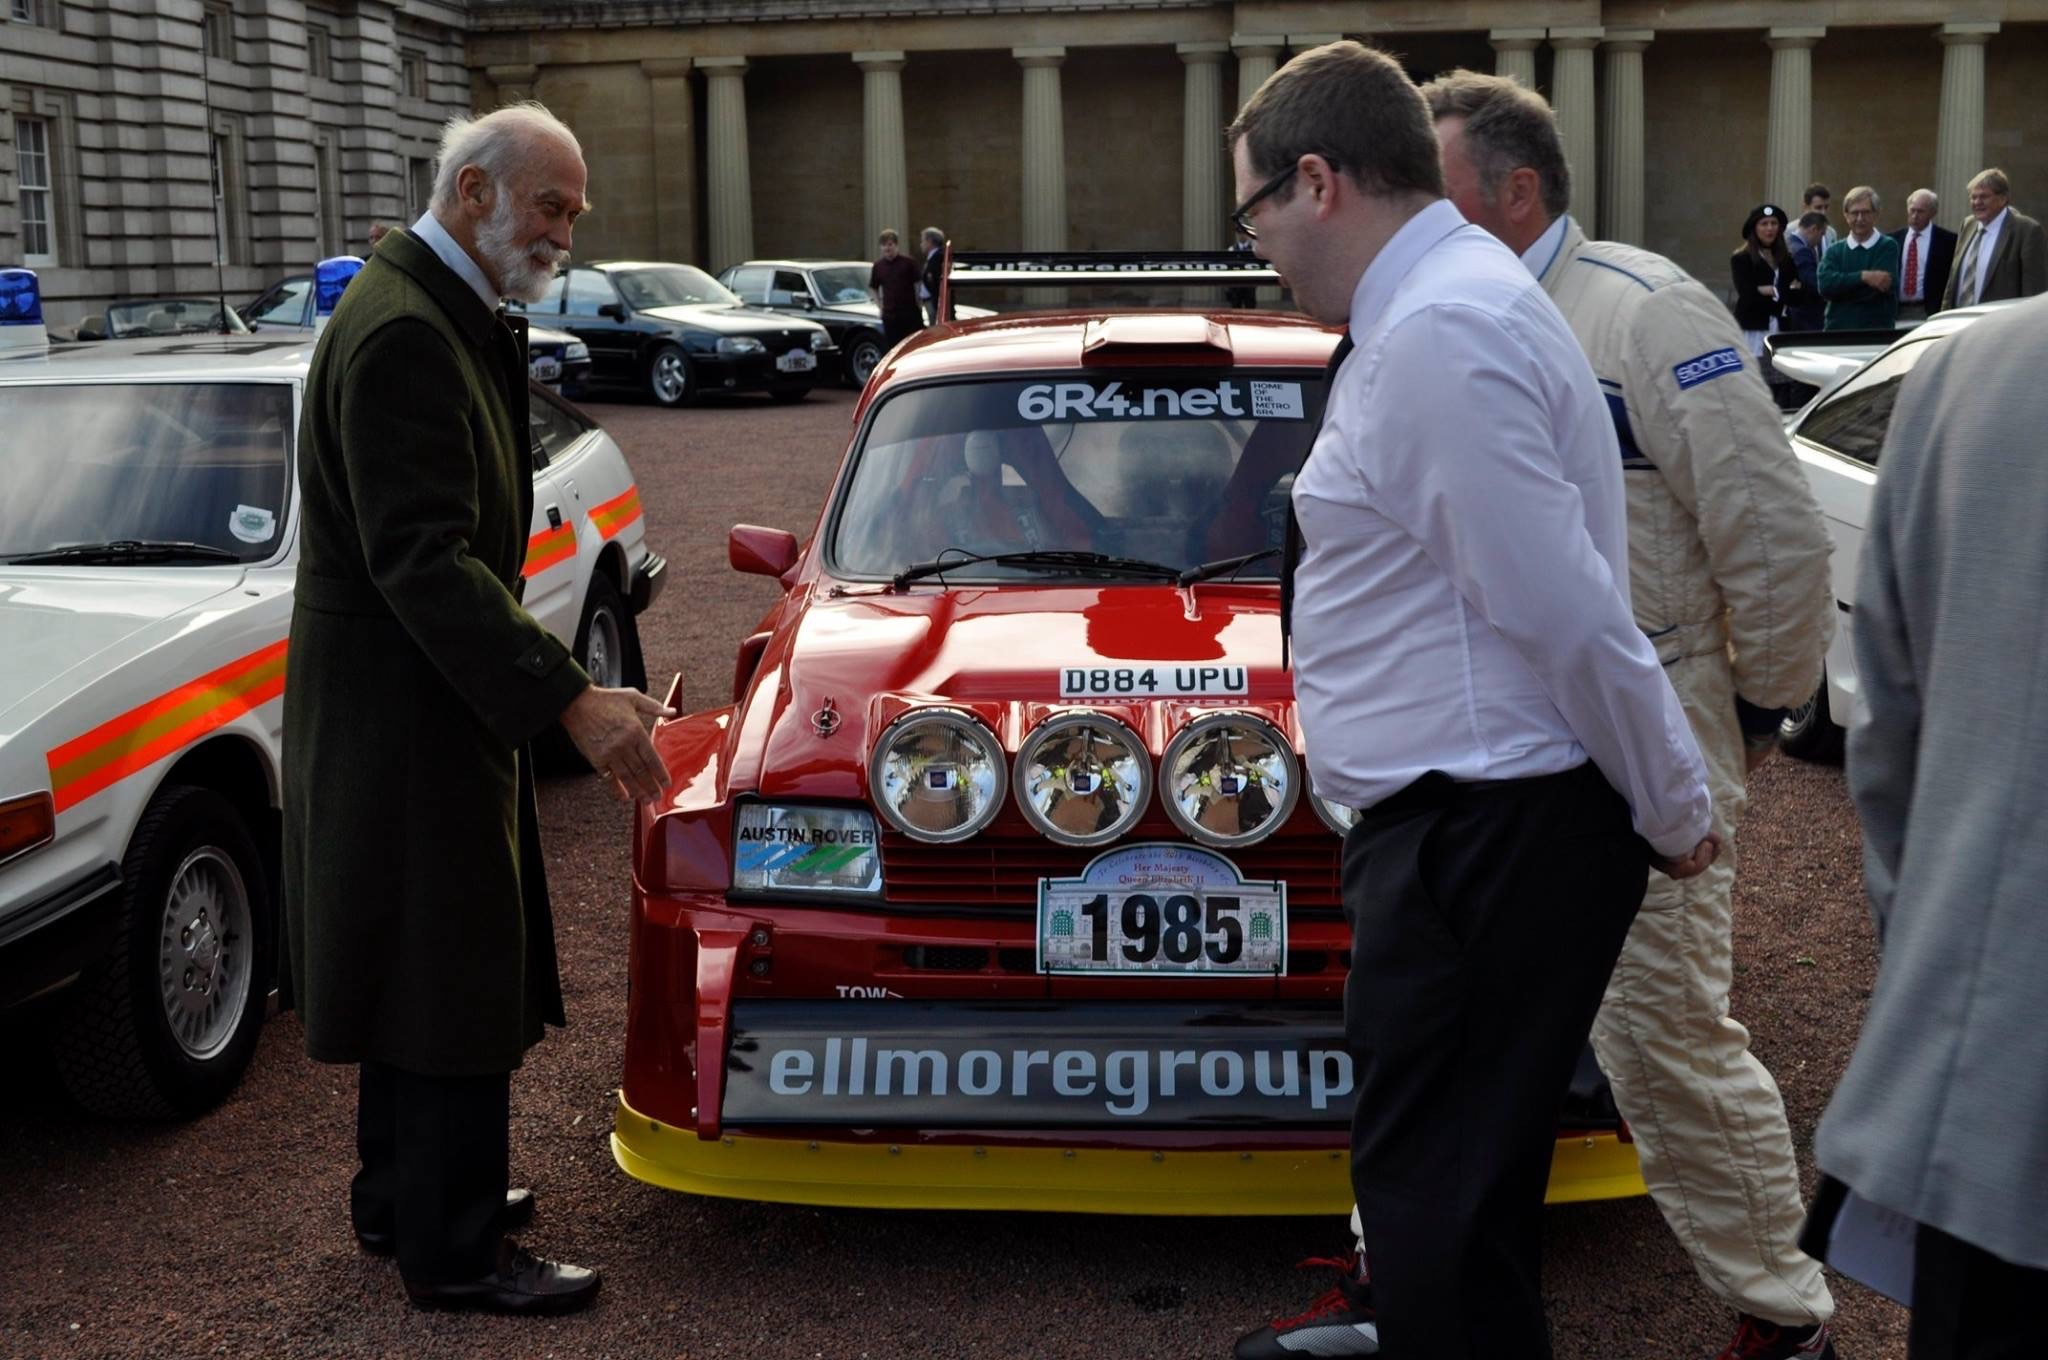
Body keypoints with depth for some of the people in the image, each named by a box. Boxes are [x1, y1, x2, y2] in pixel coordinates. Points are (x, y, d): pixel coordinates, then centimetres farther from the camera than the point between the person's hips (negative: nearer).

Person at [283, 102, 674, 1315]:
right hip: (403, 709, -11)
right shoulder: (403, 332, -21)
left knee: (422, 969, 20)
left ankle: (405, 1197, 35)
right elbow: (421, 562, -28)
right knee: (458, 979, -1)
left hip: (421, 703, 11)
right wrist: (573, 701, -31)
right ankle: (455, 1251, 12)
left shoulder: (441, 316, 12)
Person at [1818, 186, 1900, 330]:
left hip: (1878, 331, -2)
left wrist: (1840, 285, -4)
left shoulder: (1888, 247, 1)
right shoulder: (1834, 251, 9)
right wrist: (1863, 277, -18)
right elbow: (1825, 284, -8)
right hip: (1837, 330, 2)